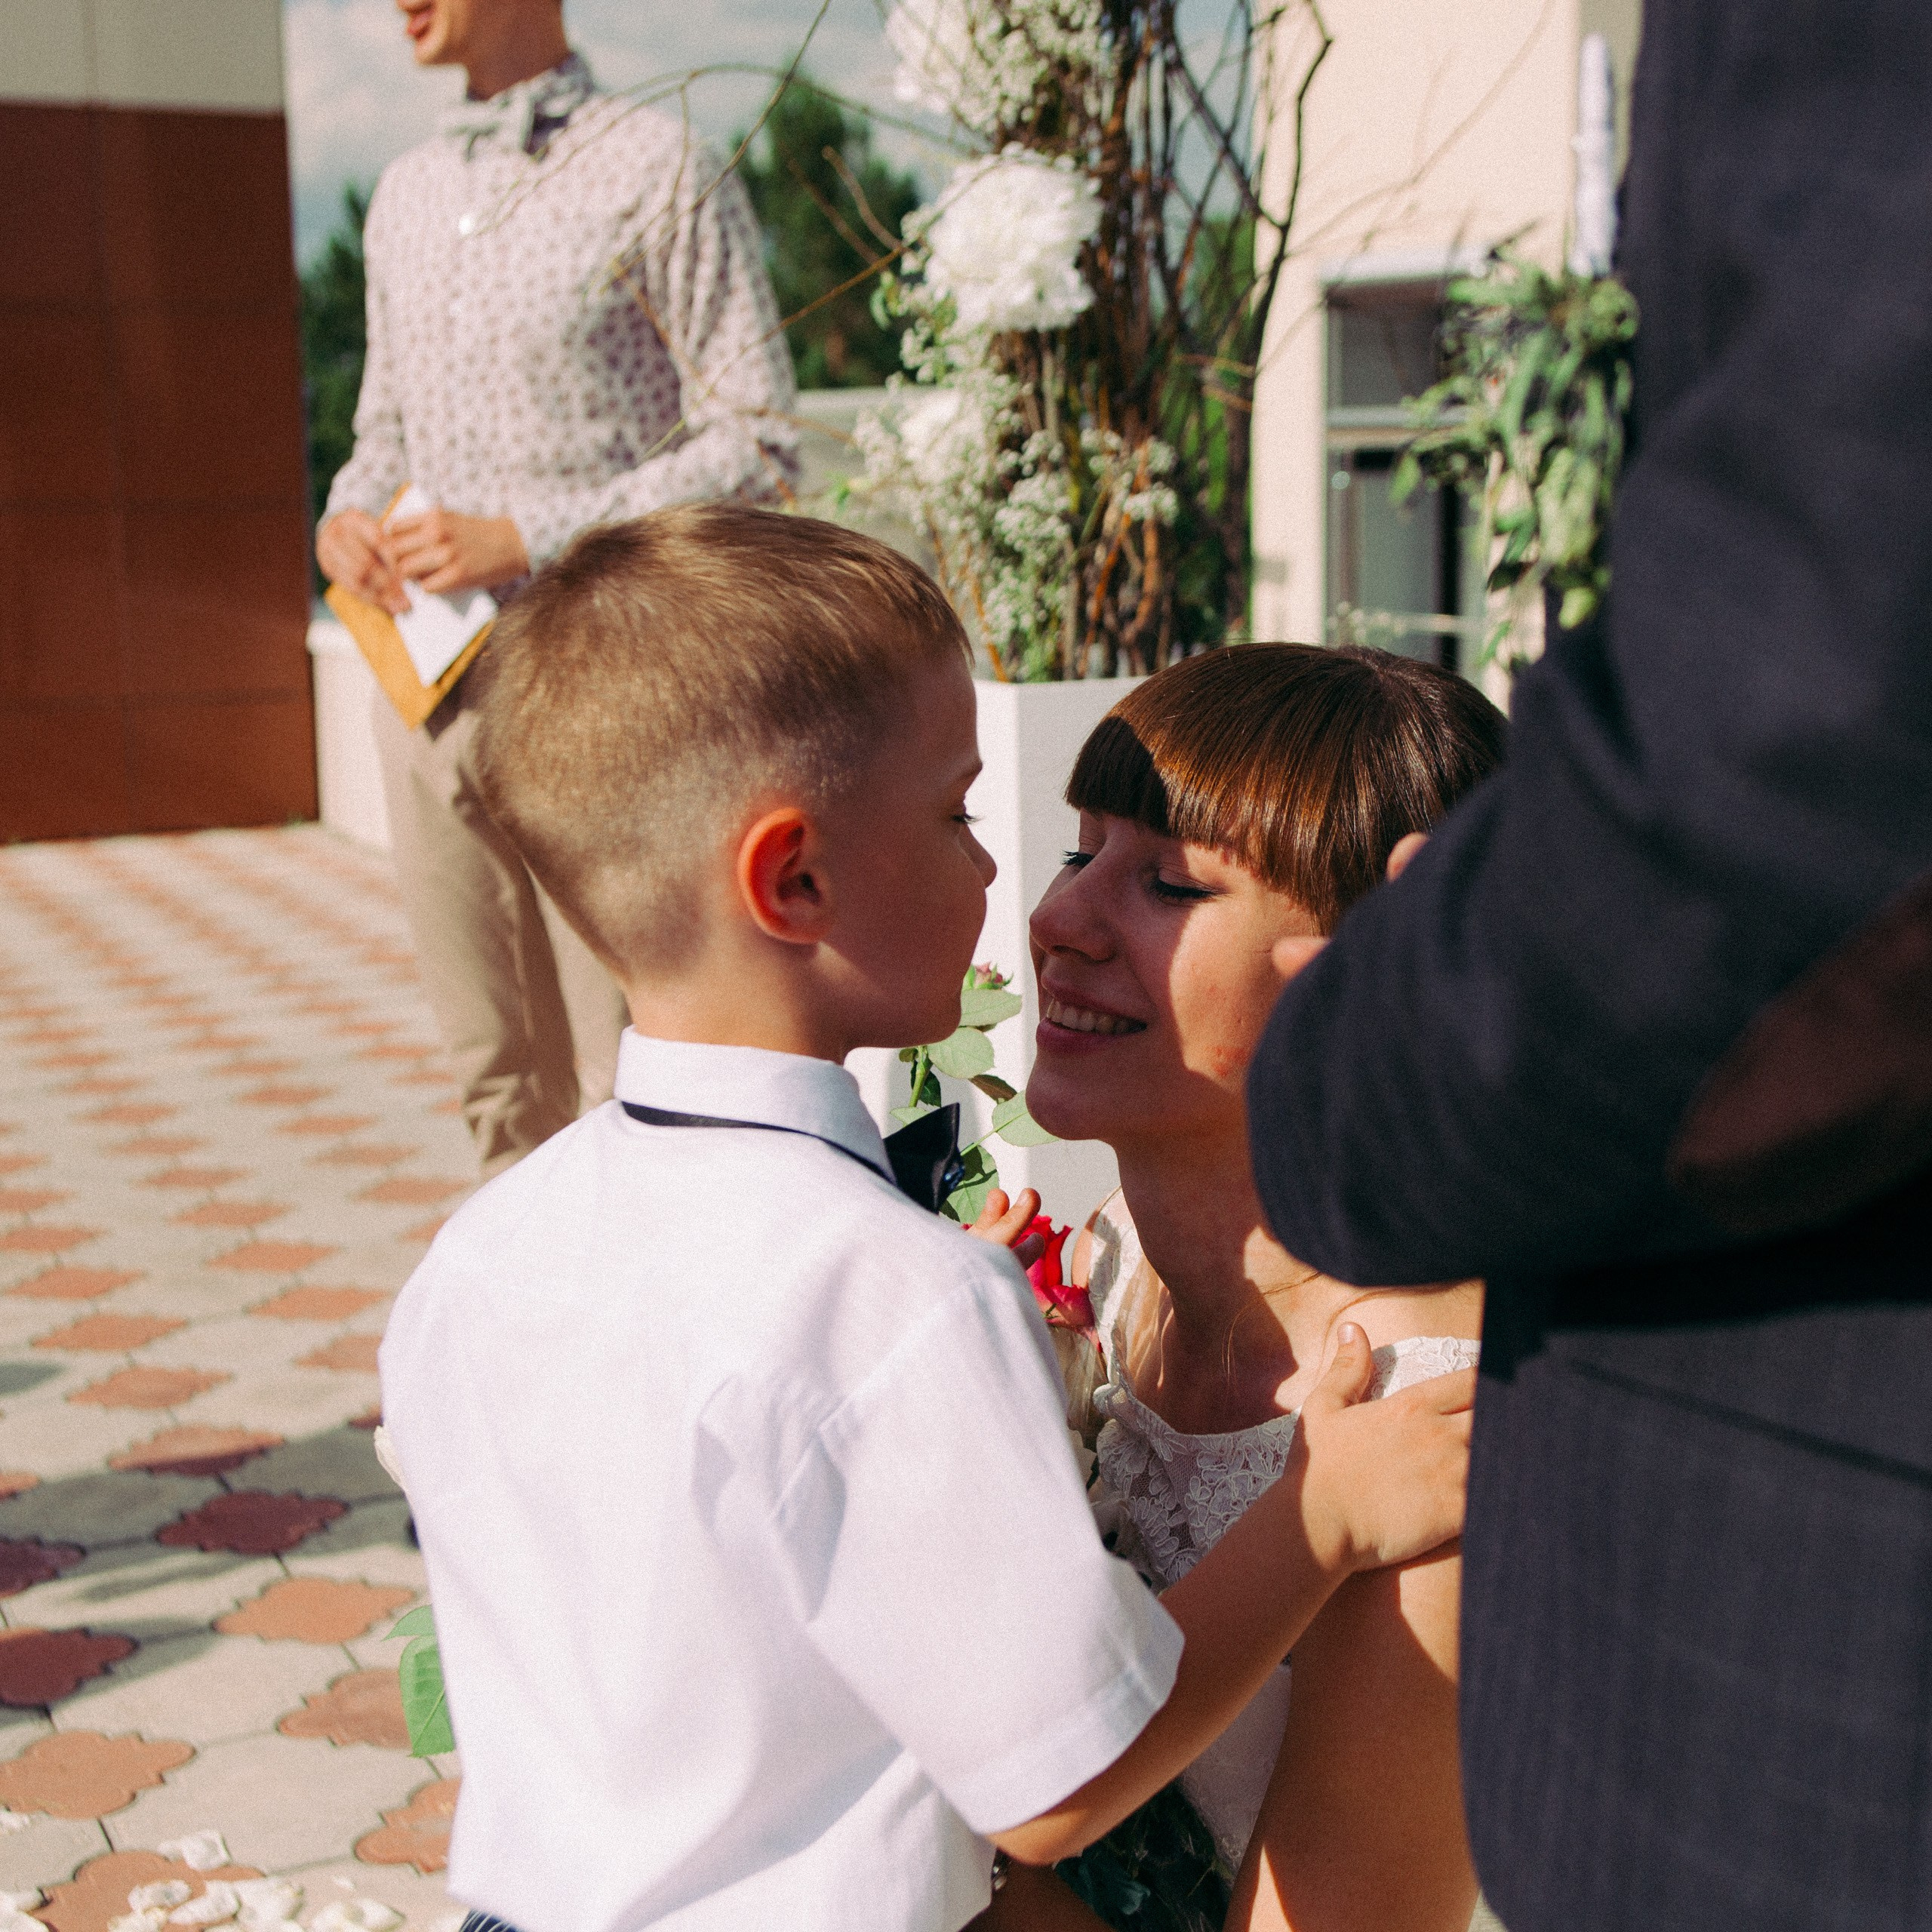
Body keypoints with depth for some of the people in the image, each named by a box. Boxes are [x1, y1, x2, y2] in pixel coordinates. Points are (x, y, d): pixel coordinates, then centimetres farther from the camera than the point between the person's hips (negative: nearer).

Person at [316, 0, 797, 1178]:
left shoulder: (658, 171, -5)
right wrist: (345, 516, 2)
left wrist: (530, 540, -17)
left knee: (619, 1077, -3)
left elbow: (756, 448, -9)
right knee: (495, 1070, 13)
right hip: (430, 677, 7)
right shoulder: (407, 197, 16)